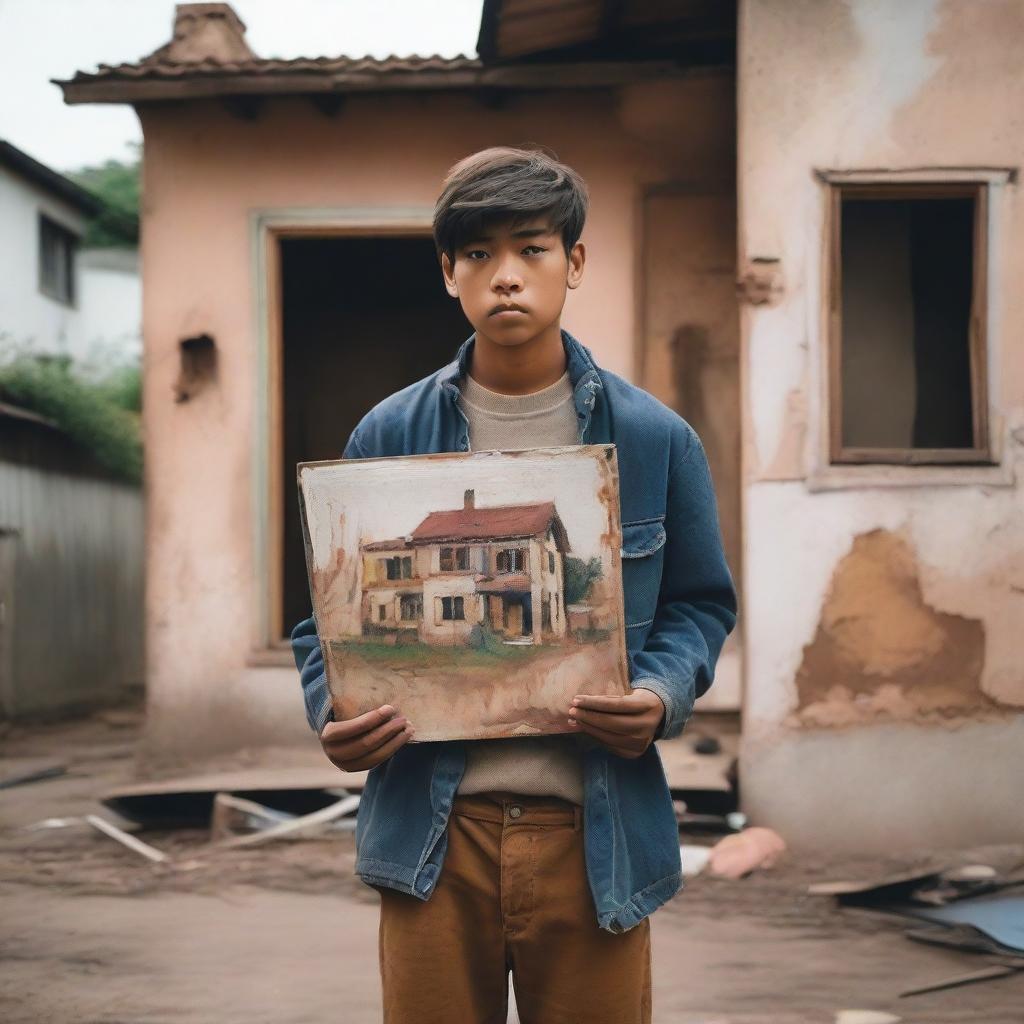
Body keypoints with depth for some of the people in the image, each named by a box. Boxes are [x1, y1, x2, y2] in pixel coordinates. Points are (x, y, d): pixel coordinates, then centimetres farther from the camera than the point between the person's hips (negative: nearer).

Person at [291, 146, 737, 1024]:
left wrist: (661, 699, -10)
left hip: (595, 834, 0)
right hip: (433, 829, 0)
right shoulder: (388, 436, 4)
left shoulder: (655, 439, 3)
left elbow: (701, 604, 10)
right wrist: (335, 718, -12)